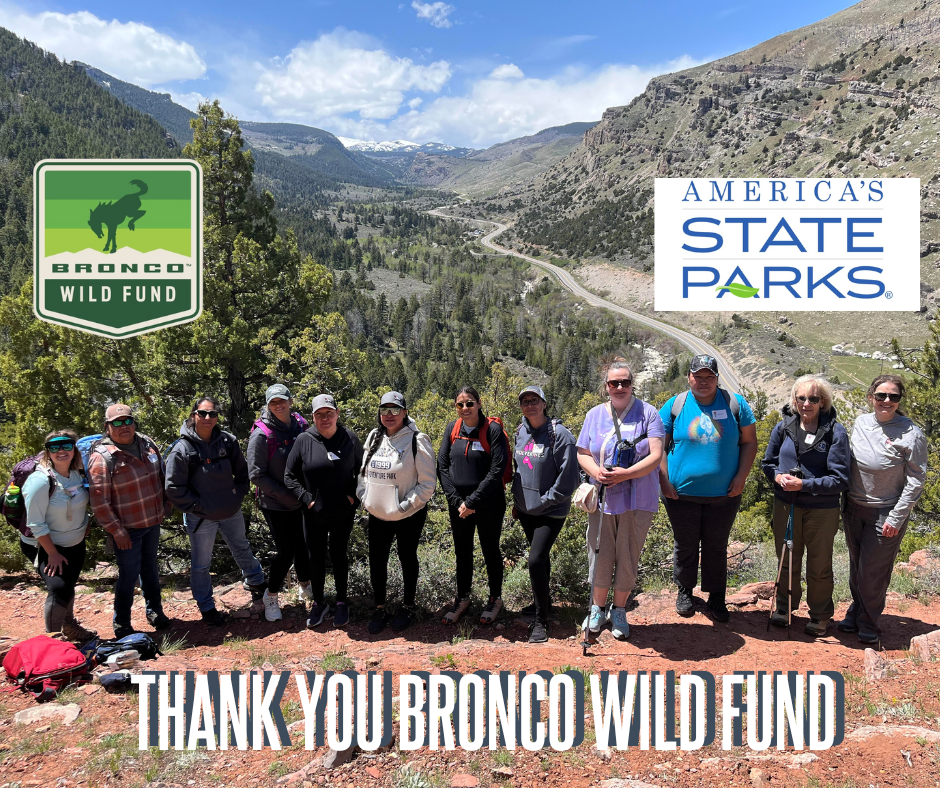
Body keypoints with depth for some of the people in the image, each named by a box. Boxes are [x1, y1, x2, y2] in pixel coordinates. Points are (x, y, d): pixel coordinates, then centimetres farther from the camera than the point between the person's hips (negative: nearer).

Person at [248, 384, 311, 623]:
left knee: (303, 545, 13)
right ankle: (271, 596, 23)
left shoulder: (301, 426, -1)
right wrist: (288, 496, -17)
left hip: (301, 502, 5)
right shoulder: (261, 434, -16)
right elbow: (256, 475, -15)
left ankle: (304, 587, 38)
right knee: (286, 551, -1)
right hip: (275, 505, -4)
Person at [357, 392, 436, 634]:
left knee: (407, 559, 14)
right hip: (377, 515, 5)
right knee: (377, 561, 11)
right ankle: (379, 609, 29)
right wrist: (363, 496, 2)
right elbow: (363, 471, 15)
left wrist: (404, 506, -18)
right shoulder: (374, 437, 3)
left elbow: (427, 485, -14)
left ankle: (408, 606, 34)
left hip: (409, 516, -4)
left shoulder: (417, 441, -15)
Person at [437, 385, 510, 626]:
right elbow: (442, 466, 1)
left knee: (490, 551, 11)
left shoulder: (493, 429, -12)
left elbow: (497, 470, -17)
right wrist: (457, 500, -9)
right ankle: (462, 598, 33)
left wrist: (472, 501, -18)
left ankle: (495, 599, 30)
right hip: (458, 506, 4)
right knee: (462, 552, 15)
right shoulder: (452, 429, 1)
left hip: (489, 506, -4)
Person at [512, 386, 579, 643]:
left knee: (535, 560, -14)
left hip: (551, 511, -6)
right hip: (525, 509, 7)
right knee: (540, 557, 19)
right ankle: (544, 601, 38)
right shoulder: (520, 432, 5)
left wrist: (547, 500, -13)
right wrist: (518, 497, 15)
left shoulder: (559, 434, -16)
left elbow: (568, 475, -16)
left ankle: (541, 620, 1)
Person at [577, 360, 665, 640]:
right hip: (602, 499, 2)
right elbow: (582, 453, 8)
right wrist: (595, 471, -14)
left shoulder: (647, 413, -2)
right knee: (600, 554, 7)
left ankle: (619, 611, 26)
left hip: (637, 500, -2)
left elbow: (656, 455, -9)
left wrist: (626, 474, -22)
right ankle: (598, 609, 27)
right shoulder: (594, 415, 7)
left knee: (628, 557, 7)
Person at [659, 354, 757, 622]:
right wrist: (664, 479, -7)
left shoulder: (735, 404, 0)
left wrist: (741, 476, -5)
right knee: (685, 545, 13)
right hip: (682, 493, 0)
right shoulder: (674, 406, -2)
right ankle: (684, 591, 34)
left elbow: (749, 441, 5)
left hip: (724, 494, 1)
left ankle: (716, 598, 28)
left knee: (717, 547, 12)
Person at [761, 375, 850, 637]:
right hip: (786, 506, 3)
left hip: (822, 510, -3)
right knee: (787, 562, 19)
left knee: (819, 566, 14)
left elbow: (840, 479, -15)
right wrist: (778, 476, -13)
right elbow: (768, 462, 8)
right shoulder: (784, 427, -4)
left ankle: (820, 614, 36)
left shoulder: (835, 432, -14)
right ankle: (785, 606, 40)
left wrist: (804, 484, -23)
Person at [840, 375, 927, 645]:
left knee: (873, 572, 5)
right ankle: (855, 612, 35)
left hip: (885, 515, -4)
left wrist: (896, 519, -13)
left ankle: (868, 624, 23)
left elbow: (915, 481, -11)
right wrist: (844, 501, 10)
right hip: (854, 509, 5)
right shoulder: (861, 422, 0)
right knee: (856, 567, 17)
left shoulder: (911, 434, -14)